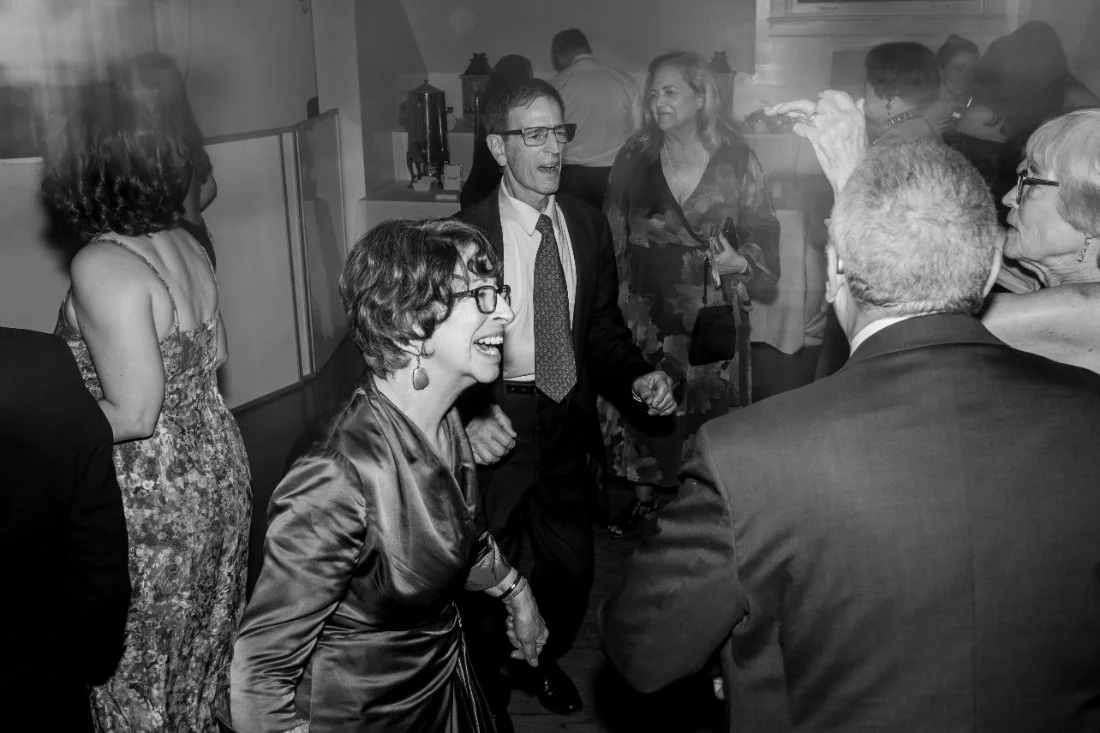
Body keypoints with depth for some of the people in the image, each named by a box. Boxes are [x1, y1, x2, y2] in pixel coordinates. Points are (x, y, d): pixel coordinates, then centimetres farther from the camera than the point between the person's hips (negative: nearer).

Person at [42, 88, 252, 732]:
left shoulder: (101, 267, -23)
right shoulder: (186, 244, 1)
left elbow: (133, 415, -24)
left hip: (154, 497, -8)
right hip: (219, 462, 8)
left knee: (147, 656, 12)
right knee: (206, 627, 24)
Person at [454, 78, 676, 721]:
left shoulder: (589, 225, 1)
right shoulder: (466, 233, -14)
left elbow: (603, 326, 8)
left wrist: (639, 377, -10)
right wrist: (471, 416, -30)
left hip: (569, 421, 4)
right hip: (497, 424, -4)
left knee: (573, 566, 17)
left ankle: (545, 662, 47)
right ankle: (486, 684, 41)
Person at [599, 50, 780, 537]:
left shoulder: (735, 160, -3)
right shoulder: (633, 158, 3)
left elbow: (763, 233, 0)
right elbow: (612, 237, 6)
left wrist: (741, 264, -20)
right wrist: (619, 300, 1)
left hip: (710, 314, -2)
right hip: (644, 311, 2)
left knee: (705, 407, 2)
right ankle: (645, 494, 29)